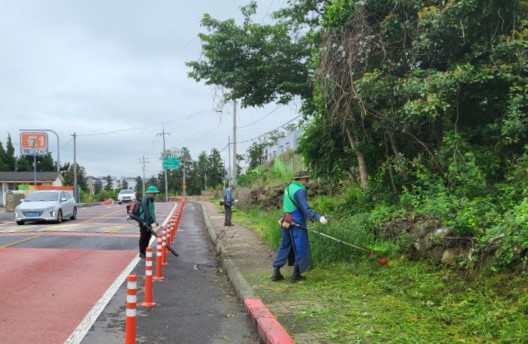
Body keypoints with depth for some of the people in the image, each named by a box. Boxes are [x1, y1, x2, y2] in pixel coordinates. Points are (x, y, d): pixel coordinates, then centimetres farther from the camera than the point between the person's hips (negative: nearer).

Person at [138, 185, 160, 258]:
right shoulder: (145, 201, -17)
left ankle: (145, 251, 24)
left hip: (148, 222, 9)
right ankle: (141, 253, 2)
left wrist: (154, 220, 15)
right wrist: (153, 220, -33)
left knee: (148, 236, 12)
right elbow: (146, 211, -27)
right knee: (143, 237, -4)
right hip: (143, 222, -9)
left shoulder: (151, 201, 13)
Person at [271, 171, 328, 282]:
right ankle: (296, 274, 9)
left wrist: (306, 216, 24)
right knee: (300, 248, 3)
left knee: (285, 246, 13)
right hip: (297, 224, -9)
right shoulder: (299, 190, -16)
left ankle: (276, 273, 13)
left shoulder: (288, 188, 12)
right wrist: (318, 218, -25)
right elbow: (305, 208, -22)